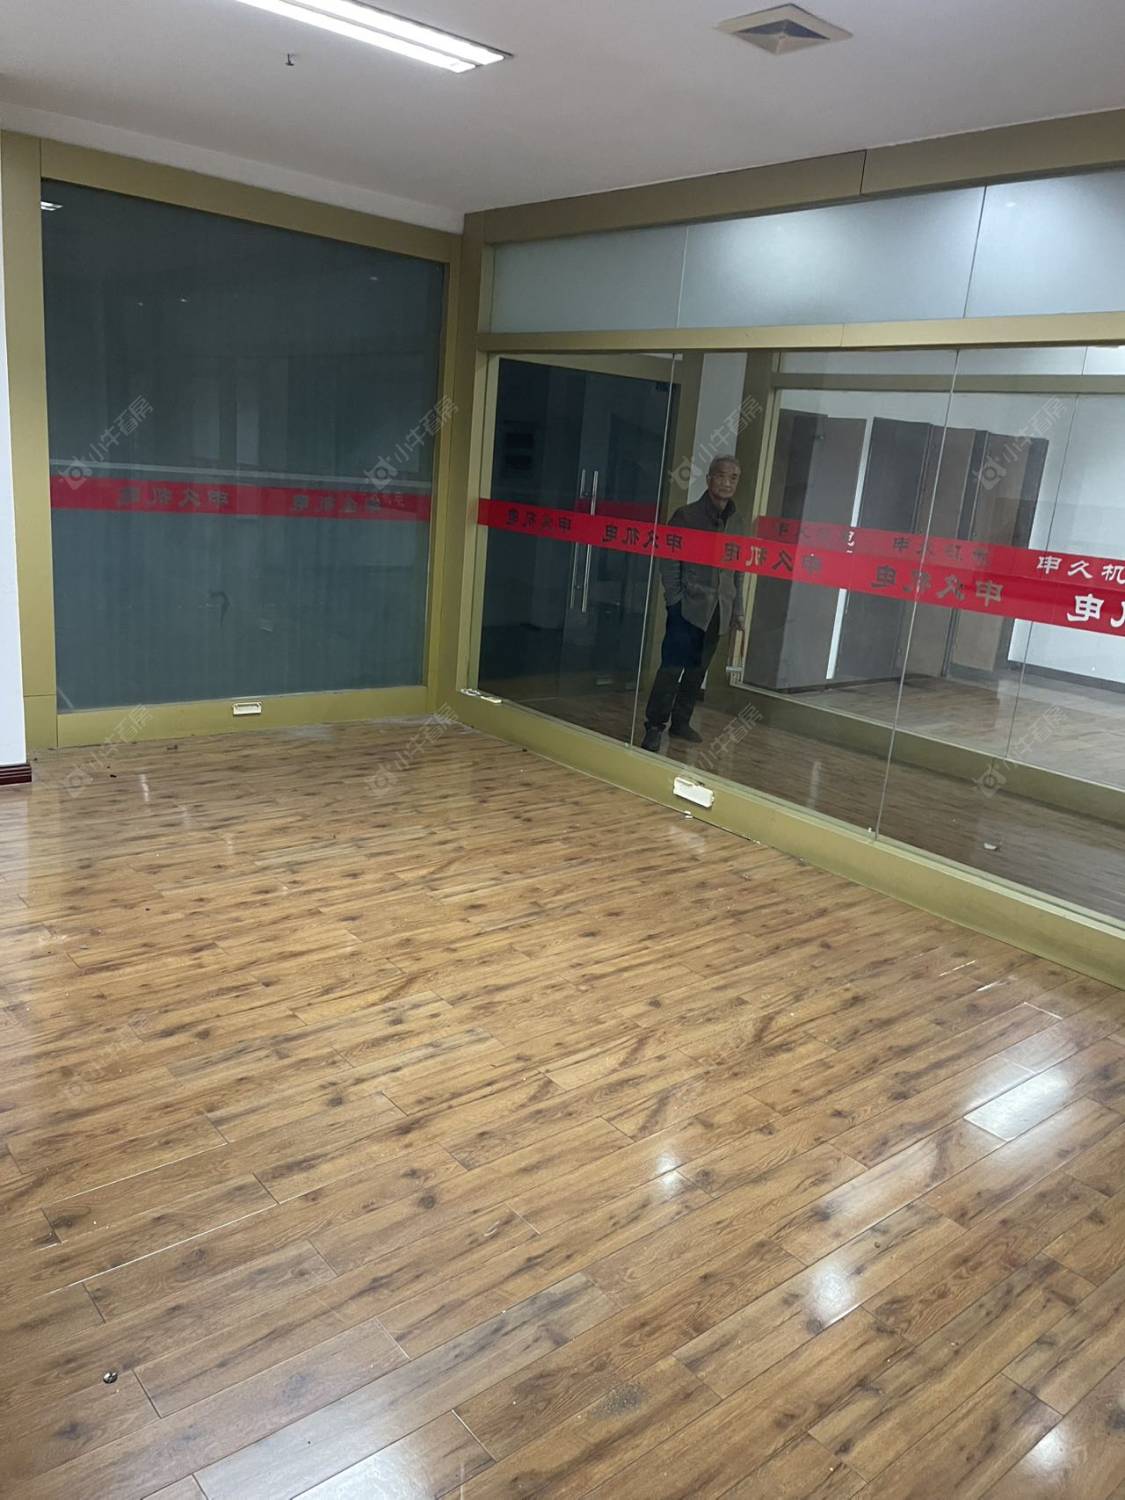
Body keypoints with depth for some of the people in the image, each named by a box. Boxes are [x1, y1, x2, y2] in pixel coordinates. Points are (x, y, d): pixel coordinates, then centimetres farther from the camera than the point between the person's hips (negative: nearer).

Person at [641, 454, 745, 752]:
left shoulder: (735, 522, 12)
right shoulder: (687, 515, -1)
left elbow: (738, 570, 15)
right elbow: (669, 560, -3)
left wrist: (737, 609, 12)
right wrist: (674, 599, -10)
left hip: (718, 611, 5)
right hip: (688, 606, -5)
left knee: (697, 670, 9)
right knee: (672, 666, -8)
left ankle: (681, 722, 21)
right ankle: (654, 726, -3)